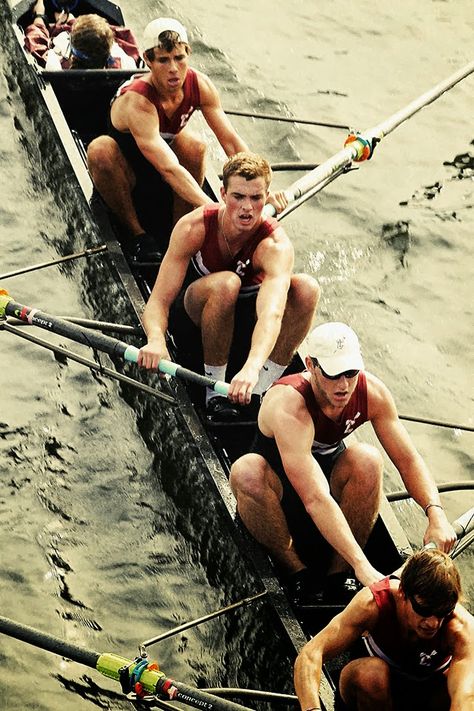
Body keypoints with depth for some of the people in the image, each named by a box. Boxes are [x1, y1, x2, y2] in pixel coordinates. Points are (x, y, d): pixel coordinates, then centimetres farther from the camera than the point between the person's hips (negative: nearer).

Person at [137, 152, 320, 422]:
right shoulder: (194, 227, -29)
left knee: (306, 287, -31)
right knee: (226, 283, -38)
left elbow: (272, 312, -50)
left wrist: (252, 367, -70)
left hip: (252, 308, 1)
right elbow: (159, 299, -32)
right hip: (203, 305, -1)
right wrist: (157, 339, -56)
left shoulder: (276, 245, -32)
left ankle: (263, 387, -20)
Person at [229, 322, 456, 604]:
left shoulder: (372, 392, -19)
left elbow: (408, 459, -12)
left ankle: (338, 575, -16)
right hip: (278, 490, -3)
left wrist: (436, 514, -31)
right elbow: (315, 499, -44)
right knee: (246, 472, -38)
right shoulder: (288, 406, -36)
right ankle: (297, 571, -17)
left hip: (332, 477, 4)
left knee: (367, 459, -29)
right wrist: (362, 565, -51)